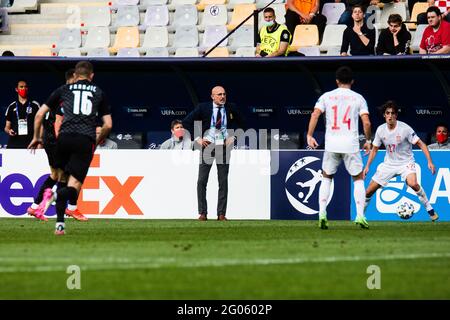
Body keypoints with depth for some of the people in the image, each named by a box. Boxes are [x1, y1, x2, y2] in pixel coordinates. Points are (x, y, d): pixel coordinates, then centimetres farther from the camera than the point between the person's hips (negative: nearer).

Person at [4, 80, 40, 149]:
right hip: (14, 144, 2)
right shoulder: (11, 107, 15)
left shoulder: (35, 106, 9)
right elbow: (7, 127, 18)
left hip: (30, 143, -2)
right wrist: (9, 131, -5)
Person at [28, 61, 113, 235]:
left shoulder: (63, 90, 17)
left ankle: (60, 224, 9)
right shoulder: (99, 93, 19)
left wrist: (36, 137, 28)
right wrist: (97, 141, 32)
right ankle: (57, 195, -40)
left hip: (65, 137, 1)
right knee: (74, 186, -4)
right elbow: (108, 125, 15)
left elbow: (40, 114, 15)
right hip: (86, 140, -1)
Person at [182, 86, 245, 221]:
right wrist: (197, 138, -4)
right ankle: (202, 213, 1)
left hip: (224, 146, 1)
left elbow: (241, 124, 16)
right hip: (207, 145, -1)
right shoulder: (203, 108, -3)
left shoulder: (231, 109, 2)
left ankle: (221, 214, 5)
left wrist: (233, 137, 3)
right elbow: (186, 122, 2)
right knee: (202, 181, -4)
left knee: (223, 181, 1)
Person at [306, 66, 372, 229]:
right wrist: (368, 141, 9)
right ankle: (360, 215, -1)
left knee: (326, 178, 16)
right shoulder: (358, 98, 4)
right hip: (351, 144, -1)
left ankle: (322, 213, 0)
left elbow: (315, 115, -5)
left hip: (331, 144, 1)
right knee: (358, 179, 12)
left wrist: (309, 136, -2)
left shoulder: (326, 96, 7)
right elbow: (366, 122, -4)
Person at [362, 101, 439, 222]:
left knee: (413, 183, -34)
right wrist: (367, 166, 4)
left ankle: (429, 209, -18)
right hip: (389, 164, 4)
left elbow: (421, 144, -14)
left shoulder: (405, 129, -19)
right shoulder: (381, 130, -6)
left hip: (406, 162, -4)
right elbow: (374, 149, 9)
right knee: (369, 190, 0)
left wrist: (430, 161, -22)